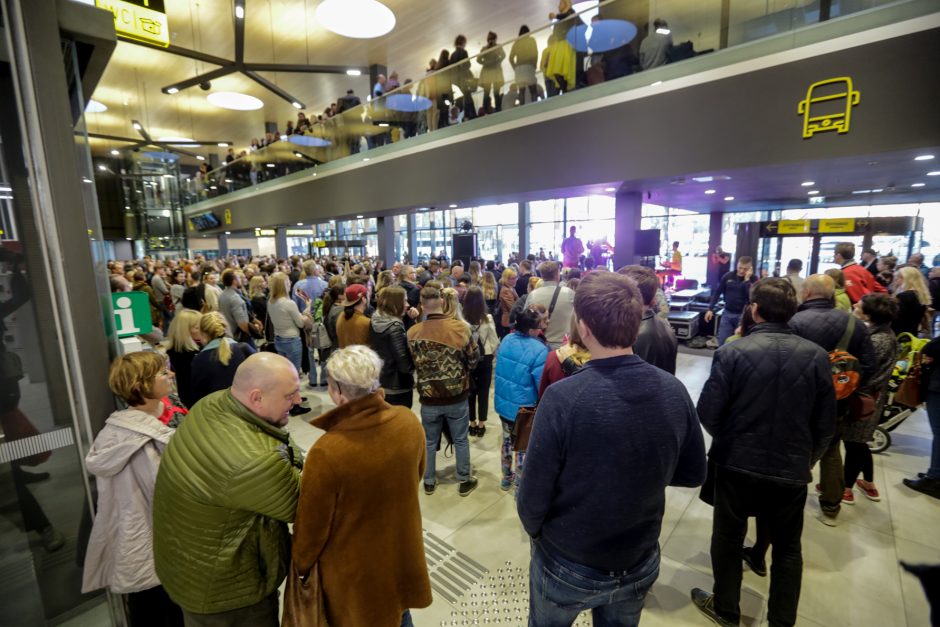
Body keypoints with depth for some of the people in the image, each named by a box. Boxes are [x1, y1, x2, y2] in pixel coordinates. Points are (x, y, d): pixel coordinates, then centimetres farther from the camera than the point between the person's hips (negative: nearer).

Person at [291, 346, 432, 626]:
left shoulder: (326, 453, -35)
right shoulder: (408, 422, -20)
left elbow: (312, 529, -19)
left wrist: (300, 567, 2)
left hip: (354, 571, -4)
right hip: (402, 553, 4)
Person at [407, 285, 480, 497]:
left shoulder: (413, 333, -11)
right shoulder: (460, 327, -16)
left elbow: (413, 364, 3)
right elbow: (474, 359, -6)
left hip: (429, 397, 1)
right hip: (457, 396, -1)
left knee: (429, 442, 20)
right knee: (461, 440, 17)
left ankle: (429, 482, 35)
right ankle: (464, 481, 31)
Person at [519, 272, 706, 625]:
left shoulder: (562, 398, -31)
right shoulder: (674, 392, -16)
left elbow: (534, 498, -21)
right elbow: (693, 474, -1)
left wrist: (535, 533, -1)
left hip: (566, 567, -3)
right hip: (640, 565, 4)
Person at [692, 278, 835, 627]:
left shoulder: (732, 352, -18)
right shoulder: (817, 356, -8)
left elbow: (707, 412, -15)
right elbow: (825, 423, -1)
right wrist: (807, 458, 17)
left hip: (737, 464, -2)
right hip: (792, 470, 3)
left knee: (728, 539, 18)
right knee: (788, 548, 23)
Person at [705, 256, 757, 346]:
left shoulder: (753, 280, -6)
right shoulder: (728, 276, 0)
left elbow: (752, 296, -21)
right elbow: (717, 293, 6)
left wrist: (747, 279, -20)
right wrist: (710, 309, 2)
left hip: (743, 315, -2)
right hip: (727, 313, 2)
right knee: (722, 341, 3)